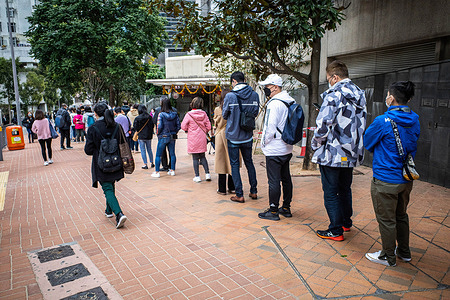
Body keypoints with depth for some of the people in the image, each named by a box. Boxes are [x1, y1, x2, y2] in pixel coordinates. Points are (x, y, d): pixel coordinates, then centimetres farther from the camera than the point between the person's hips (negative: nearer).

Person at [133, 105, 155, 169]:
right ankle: (151, 163, 21)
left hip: (141, 136, -3)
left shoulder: (137, 118, -12)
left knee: (143, 150, 3)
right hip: (148, 136, 3)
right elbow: (152, 126, 4)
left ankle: (145, 164, 3)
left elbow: (135, 127, -8)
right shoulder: (149, 117, -2)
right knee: (149, 149, 15)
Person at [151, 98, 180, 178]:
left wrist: (157, 133, 0)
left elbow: (159, 126, -17)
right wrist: (174, 132, 13)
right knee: (172, 154, 14)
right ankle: (172, 170, 22)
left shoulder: (161, 114, -13)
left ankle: (157, 172, 8)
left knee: (158, 155, 5)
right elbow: (178, 125, 1)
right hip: (172, 137, 5)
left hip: (163, 137, -4)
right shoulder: (175, 114, 1)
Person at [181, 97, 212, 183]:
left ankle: (197, 176, 7)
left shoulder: (189, 115, -12)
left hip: (193, 140, -3)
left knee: (195, 158, 4)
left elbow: (183, 127, -7)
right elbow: (208, 127, 2)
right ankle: (207, 174, 11)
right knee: (202, 156, 16)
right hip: (202, 139, 3)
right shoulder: (204, 114, -1)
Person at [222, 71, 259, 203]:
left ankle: (239, 195, 8)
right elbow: (255, 113, 7)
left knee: (234, 165, 6)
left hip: (233, 136, -4)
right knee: (249, 162, 18)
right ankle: (253, 191, 26)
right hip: (248, 137, 4)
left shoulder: (230, 96, -14)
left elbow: (224, 115, -2)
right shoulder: (254, 95, -4)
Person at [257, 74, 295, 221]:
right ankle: (286, 208, 26)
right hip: (287, 148, 9)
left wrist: (264, 143, -7)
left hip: (274, 150, -9)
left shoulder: (274, 103, -18)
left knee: (274, 181, -1)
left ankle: (273, 211, 8)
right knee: (286, 178, 15)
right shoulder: (291, 101, 10)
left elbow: (270, 127, -21)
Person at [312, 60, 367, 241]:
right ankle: (346, 222, 36)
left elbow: (323, 124, -21)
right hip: (352, 153, 8)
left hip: (332, 153, -8)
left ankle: (336, 231, 11)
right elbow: (361, 124, 15)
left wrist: (315, 144, -6)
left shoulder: (334, 94, -16)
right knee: (345, 189, 22)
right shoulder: (359, 95, 9)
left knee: (331, 193, 3)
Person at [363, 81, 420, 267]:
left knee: (386, 220, 8)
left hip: (386, 180, -7)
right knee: (401, 216, 23)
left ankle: (388, 257, 23)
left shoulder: (383, 121, -19)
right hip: (406, 179, 8)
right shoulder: (415, 121, 2)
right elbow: (413, 147, 15)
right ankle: (404, 252, 38)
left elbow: (367, 143, -6)